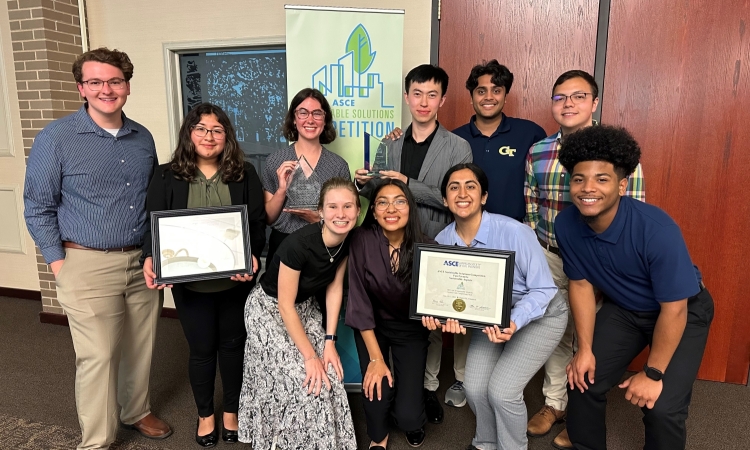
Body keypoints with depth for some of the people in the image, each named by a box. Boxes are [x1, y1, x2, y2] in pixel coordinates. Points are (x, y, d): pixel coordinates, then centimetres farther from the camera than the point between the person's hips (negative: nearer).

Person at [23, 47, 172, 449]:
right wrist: (58, 263, -7)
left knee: (141, 347, 15)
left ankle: (137, 412, 37)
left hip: (143, 261, 5)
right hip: (89, 266, -4)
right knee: (98, 356, 0)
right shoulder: (56, 138, -6)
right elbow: (38, 208, -3)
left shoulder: (143, 138, 7)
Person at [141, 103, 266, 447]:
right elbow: (155, 224, -2)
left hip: (235, 279, 1)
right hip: (189, 282, 0)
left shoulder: (244, 174, 0)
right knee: (201, 348, 13)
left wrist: (253, 257, -20)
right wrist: (150, 259, -20)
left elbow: (258, 223, -3)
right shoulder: (167, 176, -1)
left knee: (233, 344, 15)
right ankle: (205, 414, 36)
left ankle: (231, 411, 37)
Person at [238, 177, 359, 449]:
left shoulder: (350, 240, -14)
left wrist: (329, 341, -7)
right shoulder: (299, 244, -33)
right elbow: (285, 305, -25)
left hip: (305, 307, 6)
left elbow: (335, 287, -3)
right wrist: (310, 356, -20)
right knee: (303, 380, -11)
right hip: (268, 308, -6)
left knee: (328, 374, -1)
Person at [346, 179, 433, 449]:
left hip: (411, 329, 0)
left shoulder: (426, 248, -21)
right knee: (375, 391, -17)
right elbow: (359, 301, -18)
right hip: (372, 325, 0)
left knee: (407, 414, -10)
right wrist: (376, 358, -18)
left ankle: (412, 420, 30)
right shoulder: (362, 240, -22)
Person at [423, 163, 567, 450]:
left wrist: (513, 323, -39)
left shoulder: (513, 232, -30)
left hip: (540, 315, -4)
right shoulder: (443, 240, -15)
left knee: (502, 390, -14)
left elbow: (543, 289, -23)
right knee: (474, 388, -4)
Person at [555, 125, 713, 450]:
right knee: (583, 381, 1)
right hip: (623, 309, 4)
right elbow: (581, 284, -6)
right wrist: (585, 349, -5)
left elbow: (674, 309, -25)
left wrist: (653, 373, -17)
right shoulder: (567, 225, -20)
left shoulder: (656, 229, -34)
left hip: (683, 313, -4)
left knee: (662, 407, -14)